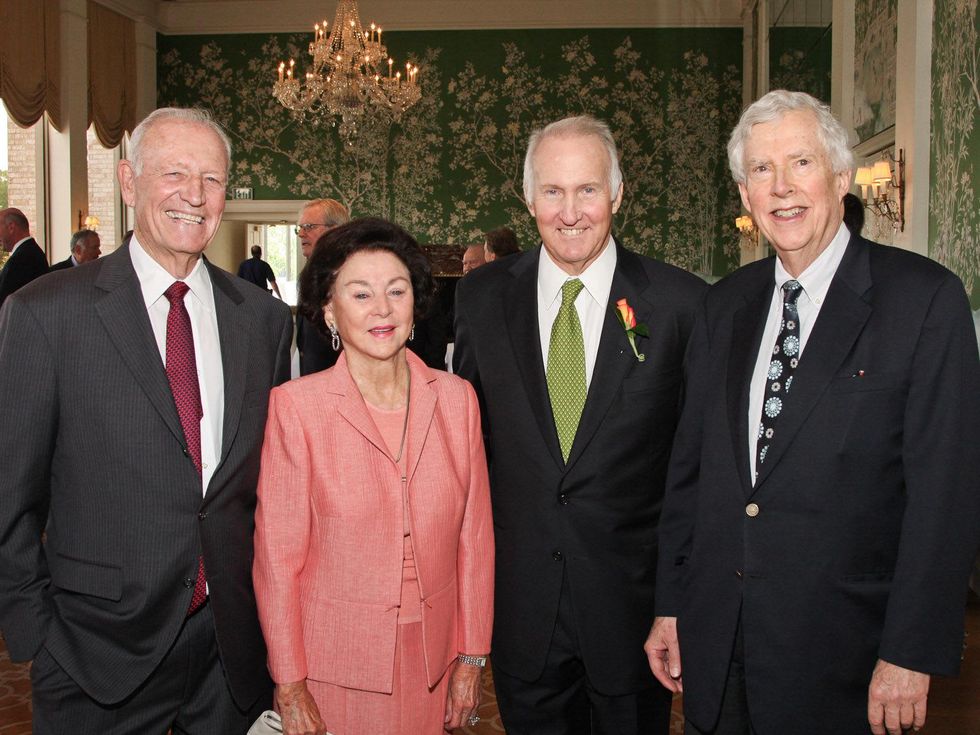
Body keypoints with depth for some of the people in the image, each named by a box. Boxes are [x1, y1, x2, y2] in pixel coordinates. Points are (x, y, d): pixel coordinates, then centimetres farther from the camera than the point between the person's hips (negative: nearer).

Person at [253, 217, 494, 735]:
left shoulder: (456, 399, -1)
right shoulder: (295, 406, -10)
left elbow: (474, 537, 3)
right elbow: (277, 556, -8)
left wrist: (471, 658, 3)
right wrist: (290, 690, -7)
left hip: (431, 665, 3)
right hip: (334, 666, -2)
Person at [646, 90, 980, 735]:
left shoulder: (925, 297, -9)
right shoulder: (725, 304, 7)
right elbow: (689, 464, 9)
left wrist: (912, 654, -14)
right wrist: (671, 606, 8)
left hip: (840, 654, -4)